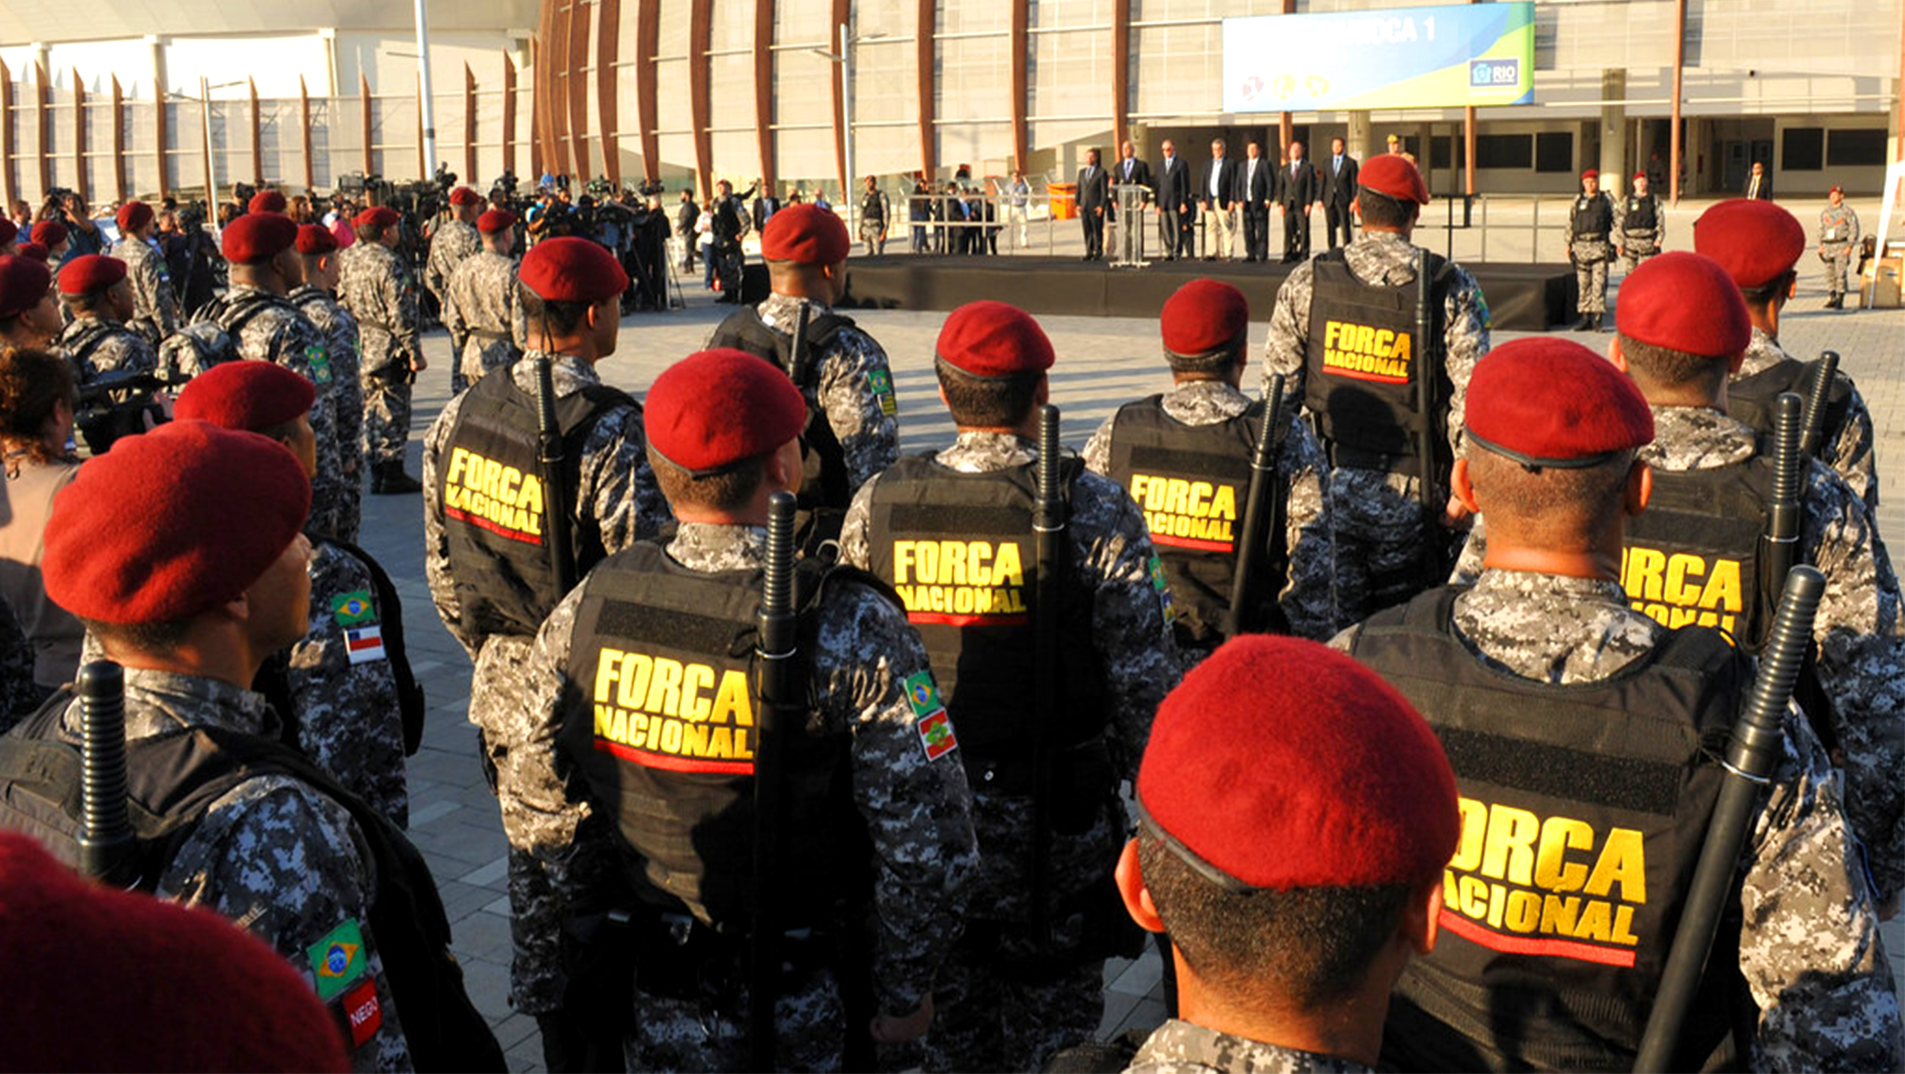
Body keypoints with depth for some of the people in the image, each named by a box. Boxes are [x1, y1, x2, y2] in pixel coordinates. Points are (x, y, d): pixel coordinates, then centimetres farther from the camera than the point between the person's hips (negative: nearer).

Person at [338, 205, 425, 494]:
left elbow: (340, 302, 11)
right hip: (387, 350, -8)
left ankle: (377, 473, 20)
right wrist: (415, 353, -14)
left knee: (370, 409, 15)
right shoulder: (391, 265, -16)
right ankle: (393, 475, 3)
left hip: (356, 347, 8)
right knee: (392, 411, 0)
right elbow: (401, 314, -18)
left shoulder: (346, 259, 6)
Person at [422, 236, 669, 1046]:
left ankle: (538, 999, 38)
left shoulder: (462, 414, -1)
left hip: (503, 683, 7)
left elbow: (441, 564, 7)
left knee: (531, 852, 22)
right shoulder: (613, 432, -23)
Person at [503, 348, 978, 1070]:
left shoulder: (585, 611, -11)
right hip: (811, 1015, -3)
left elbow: (539, 806, 1)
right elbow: (928, 848, -22)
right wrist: (906, 988, -6)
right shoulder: (853, 631, -24)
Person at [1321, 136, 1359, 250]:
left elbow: (1354, 183, -1)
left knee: (1346, 227, -5)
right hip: (1329, 200, 3)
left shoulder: (1351, 163, 2)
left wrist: (1354, 200, -8)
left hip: (1344, 200, -3)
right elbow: (1323, 182, 13)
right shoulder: (1327, 163, 13)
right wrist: (1320, 199, 5)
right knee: (1331, 227, 4)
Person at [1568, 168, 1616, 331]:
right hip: (1581, 246, 3)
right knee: (1583, 284, 5)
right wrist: (1569, 244, 8)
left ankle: (1597, 318, -8)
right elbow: (1570, 224, 15)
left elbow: (1616, 222, 8)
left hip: (1600, 246, -3)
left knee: (1599, 283, -8)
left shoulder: (1606, 201, 7)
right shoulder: (1577, 202, 13)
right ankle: (1585, 319, 10)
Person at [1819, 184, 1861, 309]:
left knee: (1840, 273, -9)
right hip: (1828, 246, 5)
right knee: (1829, 273, 6)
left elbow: (1854, 230, -3)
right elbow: (1821, 229, 19)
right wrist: (1820, 245, 9)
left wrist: (1850, 246, -11)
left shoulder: (1847, 212, -1)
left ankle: (1840, 300, -7)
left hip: (1842, 245, -5)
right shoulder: (1825, 212, 14)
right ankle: (1831, 297, 13)